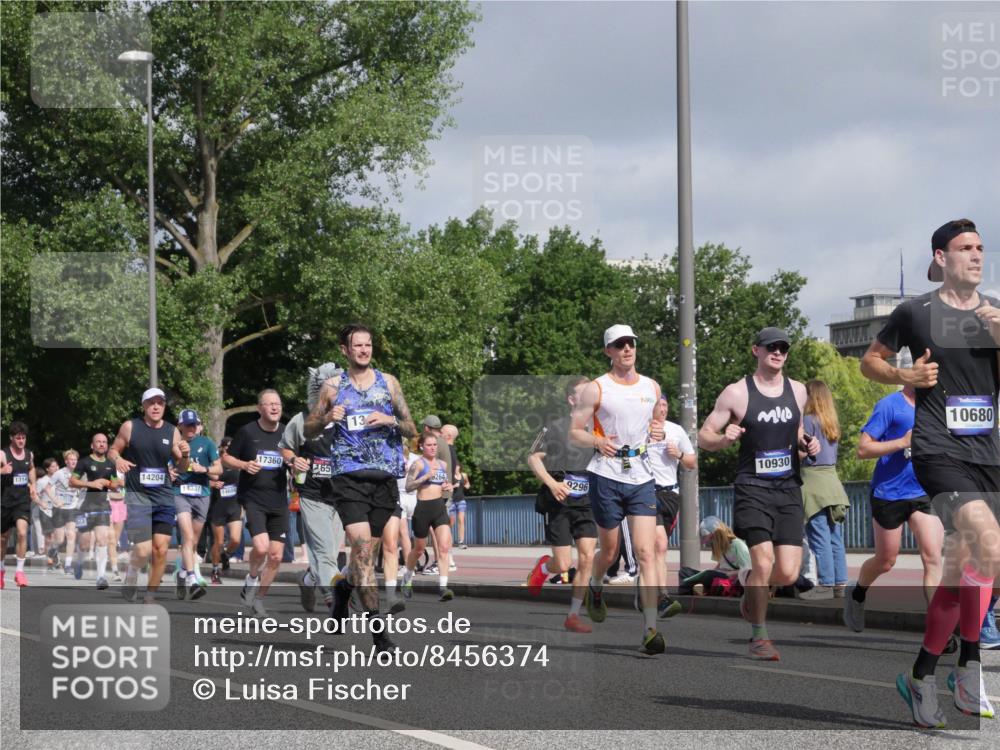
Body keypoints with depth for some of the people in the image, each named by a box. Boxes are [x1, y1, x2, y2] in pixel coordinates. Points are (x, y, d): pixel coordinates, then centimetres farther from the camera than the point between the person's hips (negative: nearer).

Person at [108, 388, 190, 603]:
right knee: (143, 550, -13)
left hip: (163, 496, 3)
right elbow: (112, 450, 7)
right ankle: (131, 577, 20)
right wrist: (118, 459, -15)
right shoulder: (130, 427, -2)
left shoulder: (172, 432, 6)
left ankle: (149, 598, 12)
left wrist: (184, 456, -11)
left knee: (161, 550, -2)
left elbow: (180, 467, 11)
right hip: (137, 495, -3)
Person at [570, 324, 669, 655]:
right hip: (606, 477, -2)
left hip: (642, 479, 2)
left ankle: (650, 630, -16)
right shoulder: (596, 389, 0)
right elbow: (574, 431, 1)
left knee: (646, 553, -11)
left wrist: (659, 433, 2)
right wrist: (597, 442, -18)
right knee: (609, 551, 9)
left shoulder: (652, 387, 11)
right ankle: (595, 587, 45)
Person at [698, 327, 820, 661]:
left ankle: (752, 584, 31)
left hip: (789, 488, 4)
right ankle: (759, 636, 2)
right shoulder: (736, 393, -3)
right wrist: (724, 439, -20)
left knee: (788, 573, -4)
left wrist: (808, 445, 5)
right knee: (764, 563, -16)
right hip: (752, 487, -4)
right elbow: (704, 436, 1)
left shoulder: (798, 391, 9)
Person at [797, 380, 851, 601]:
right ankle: (840, 584, 8)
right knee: (835, 538, 8)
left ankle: (826, 584, -8)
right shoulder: (832, 423, 15)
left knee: (819, 538, -7)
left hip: (813, 480, -8)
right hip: (832, 480, 8)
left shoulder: (809, 421, -9)